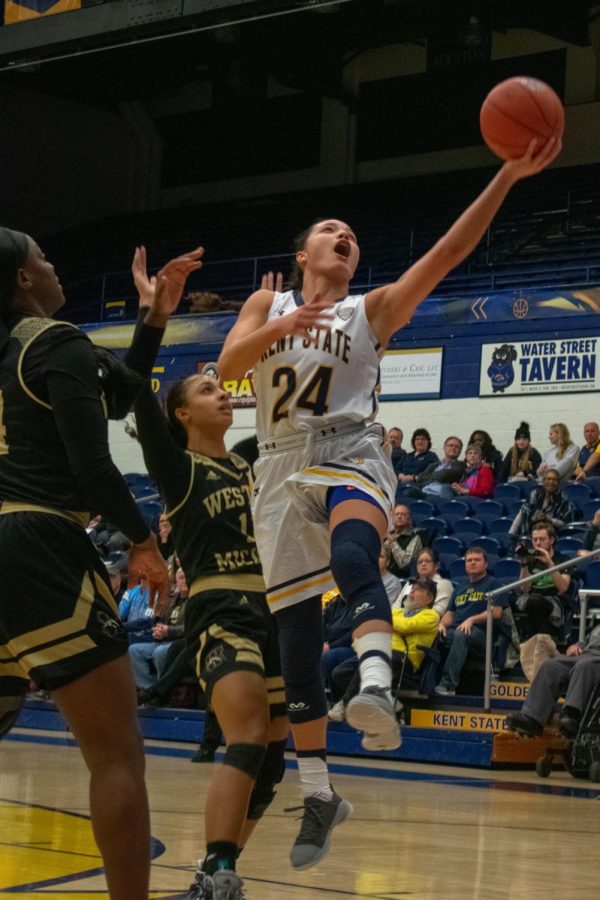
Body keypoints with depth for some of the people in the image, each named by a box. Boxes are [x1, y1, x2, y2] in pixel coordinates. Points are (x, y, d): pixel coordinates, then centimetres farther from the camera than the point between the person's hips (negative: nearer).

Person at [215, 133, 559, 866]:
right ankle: (317, 794, 9)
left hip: (350, 455, -2)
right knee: (295, 633, 0)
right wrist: (283, 328, -20)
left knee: (352, 556, -37)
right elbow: (227, 365, -2)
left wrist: (507, 178, -17)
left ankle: (376, 686, -60)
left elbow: (446, 254, -5)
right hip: (283, 467, 2)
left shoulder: (373, 309, 9)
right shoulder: (266, 306, 15)